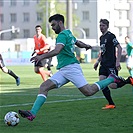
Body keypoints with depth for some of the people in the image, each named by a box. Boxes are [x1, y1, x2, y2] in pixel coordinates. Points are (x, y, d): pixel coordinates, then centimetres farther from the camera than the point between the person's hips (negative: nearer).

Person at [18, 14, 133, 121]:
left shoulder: (62, 35, -10)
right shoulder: (69, 34, 20)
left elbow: (57, 51, -26)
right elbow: (79, 43, 37)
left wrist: (42, 57, -35)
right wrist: (86, 46, 59)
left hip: (71, 67, -10)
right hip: (63, 70, 10)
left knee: (89, 92, -11)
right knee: (44, 87, -6)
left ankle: (112, 79, 10)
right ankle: (32, 113, -17)